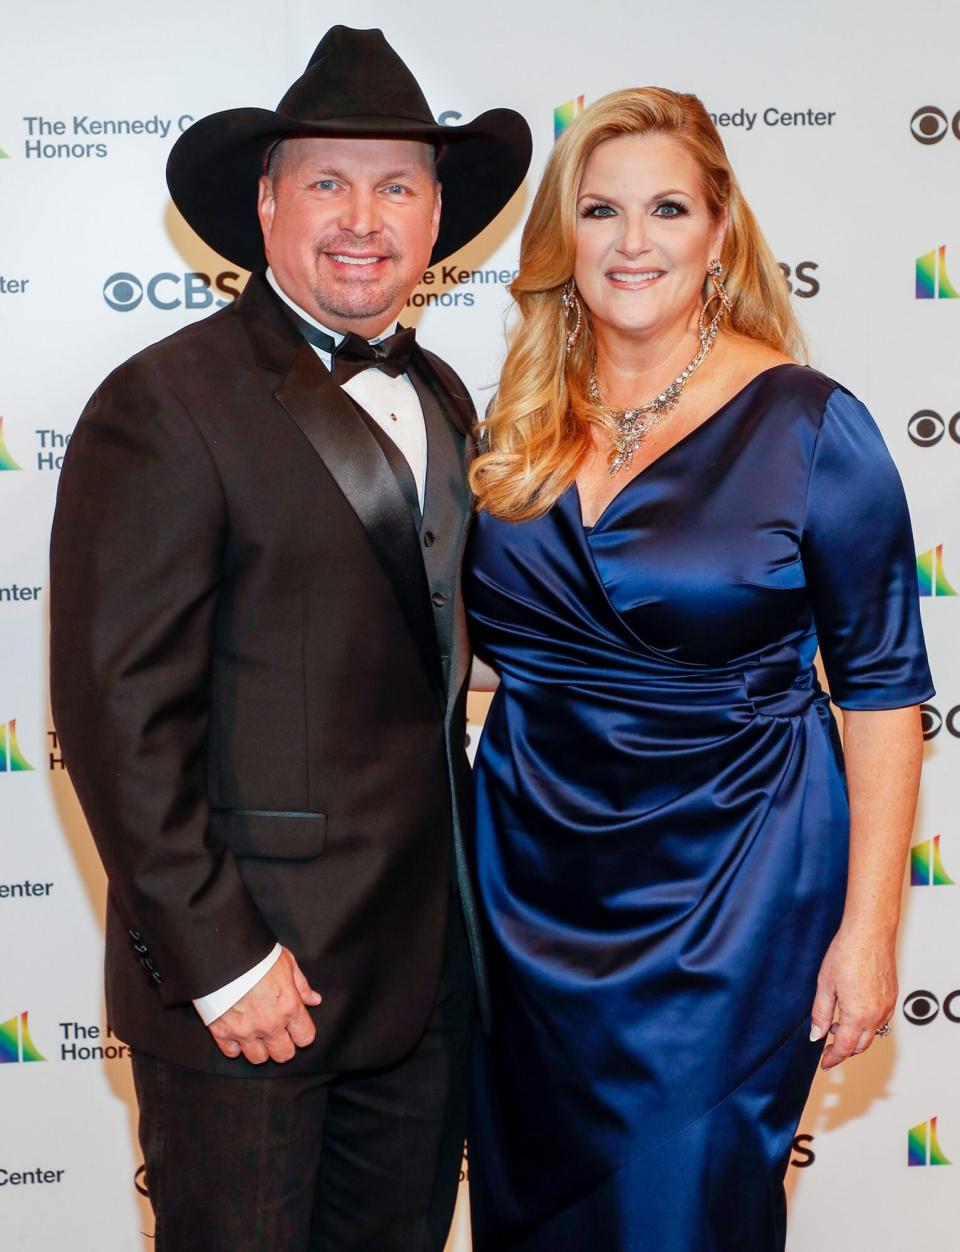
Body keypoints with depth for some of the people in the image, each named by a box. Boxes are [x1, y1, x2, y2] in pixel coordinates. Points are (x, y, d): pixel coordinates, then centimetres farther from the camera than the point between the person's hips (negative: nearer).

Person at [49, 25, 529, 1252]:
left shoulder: (438, 398, 10)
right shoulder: (166, 404, -14)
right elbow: (118, 711, -16)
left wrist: (461, 895, 13)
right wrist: (216, 957, -16)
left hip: (426, 959, 7)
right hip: (248, 975, -7)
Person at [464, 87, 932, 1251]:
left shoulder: (808, 426, -10)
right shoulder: (519, 425, 2)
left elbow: (881, 687, -8)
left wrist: (867, 925, -11)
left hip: (726, 892, -4)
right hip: (530, 884, 5)